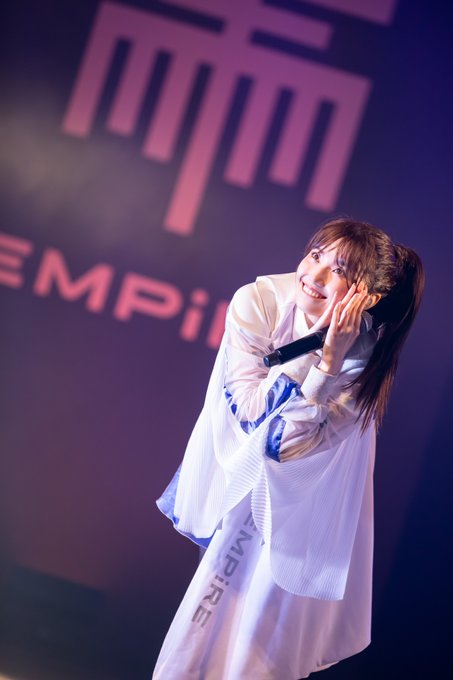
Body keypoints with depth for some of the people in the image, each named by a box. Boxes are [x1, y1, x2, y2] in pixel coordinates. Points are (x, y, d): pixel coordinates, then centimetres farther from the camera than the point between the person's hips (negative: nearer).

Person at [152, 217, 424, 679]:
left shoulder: (366, 352, -27)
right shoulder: (257, 302, -26)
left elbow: (287, 444, -30)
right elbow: (249, 410, -27)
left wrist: (328, 360, -41)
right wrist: (312, 342, -36)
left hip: (299, 495, -1)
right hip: (234, 464, 1)